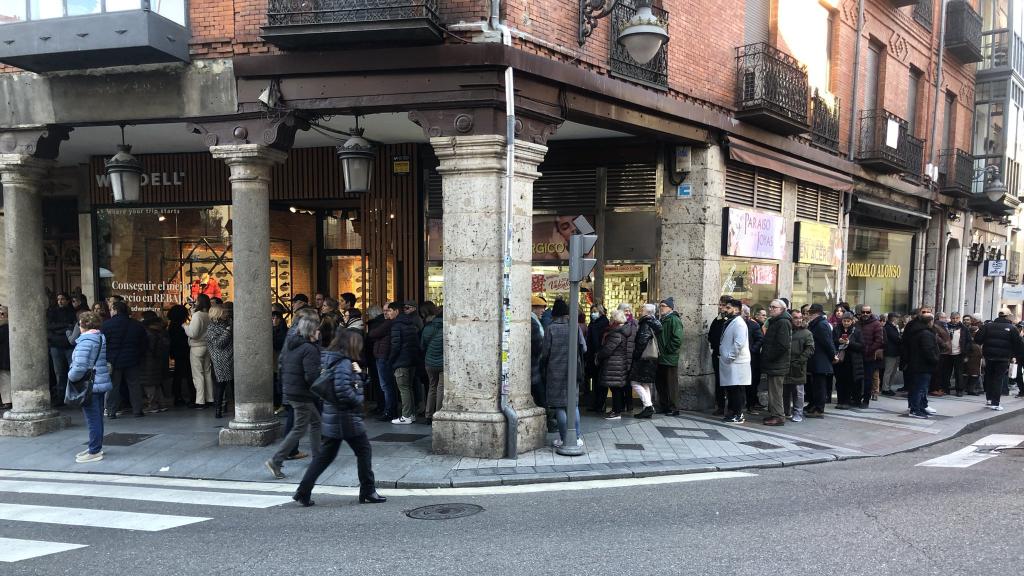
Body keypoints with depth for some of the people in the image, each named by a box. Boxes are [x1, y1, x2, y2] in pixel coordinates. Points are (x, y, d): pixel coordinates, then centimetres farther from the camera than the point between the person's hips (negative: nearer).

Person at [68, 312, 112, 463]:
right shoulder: (101, 337, 10)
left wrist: (71, 376, -6)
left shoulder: (86, 340, -16)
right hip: (101, 383, 9)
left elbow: (80, 366, -24)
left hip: (90, 385, -9)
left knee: (93, 420, -2)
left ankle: (94, 452, 4)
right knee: (97, 418, 17)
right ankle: (96, 447, 27)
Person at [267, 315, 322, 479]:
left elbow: (282, 365, 15)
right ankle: (275, 461, -3)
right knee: (300, 429, -1)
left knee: (315, 421, 20)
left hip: (289, 390, 9)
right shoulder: (309, 349, -19)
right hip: (302, 394, -9)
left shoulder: (289, 344, 8)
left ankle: (318, 456, 26)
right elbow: (312, 376, -25)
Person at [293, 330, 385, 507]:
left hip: (331, 418, 9)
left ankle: (303, 492, 11)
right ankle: (368, 492, 13)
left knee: (324, 455, 13)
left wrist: (357, 372, 4)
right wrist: (358, 400, -12)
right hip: (347, 418, -9)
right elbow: (343, 390, -27)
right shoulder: (344, 363, -17)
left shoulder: (330, 360, 13)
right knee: (364, 451, 5)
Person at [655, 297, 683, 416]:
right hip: (661, 358, 9)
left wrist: (667, 351, -16)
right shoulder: (662, 320, 18)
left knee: (671, 384, -2)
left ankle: (674, 409, 4)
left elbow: (677, 339, -19)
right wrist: (658, 350, 10)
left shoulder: (674, 320, -10)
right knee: (660, 384, 13)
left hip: (670, 359, -9)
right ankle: (663, 407, 21)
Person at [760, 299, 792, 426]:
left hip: (777, 365, -10)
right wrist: (765, 356, 15)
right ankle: (773, 413, 23)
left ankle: (778, 416, -1)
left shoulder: (783, 322, -15)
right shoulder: (773, 322, 19)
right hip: (773, 364, 10)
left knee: (775, 391, -6)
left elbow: (783, 345, -24)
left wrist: (768, 357, -18)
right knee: (773, 390, 15)